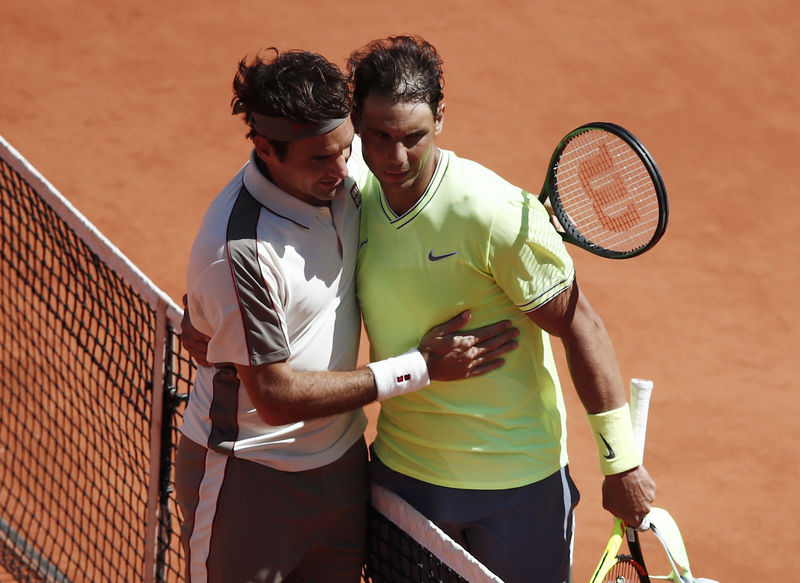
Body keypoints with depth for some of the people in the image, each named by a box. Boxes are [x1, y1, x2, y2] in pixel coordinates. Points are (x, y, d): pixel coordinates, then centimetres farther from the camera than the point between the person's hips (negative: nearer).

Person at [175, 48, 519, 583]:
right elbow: (277, 397, -24)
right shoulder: (240, 252, -29)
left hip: (342, 460, 7)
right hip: (250, 479, -7)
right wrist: (419, 367, -20)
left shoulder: (337, 175, -7)